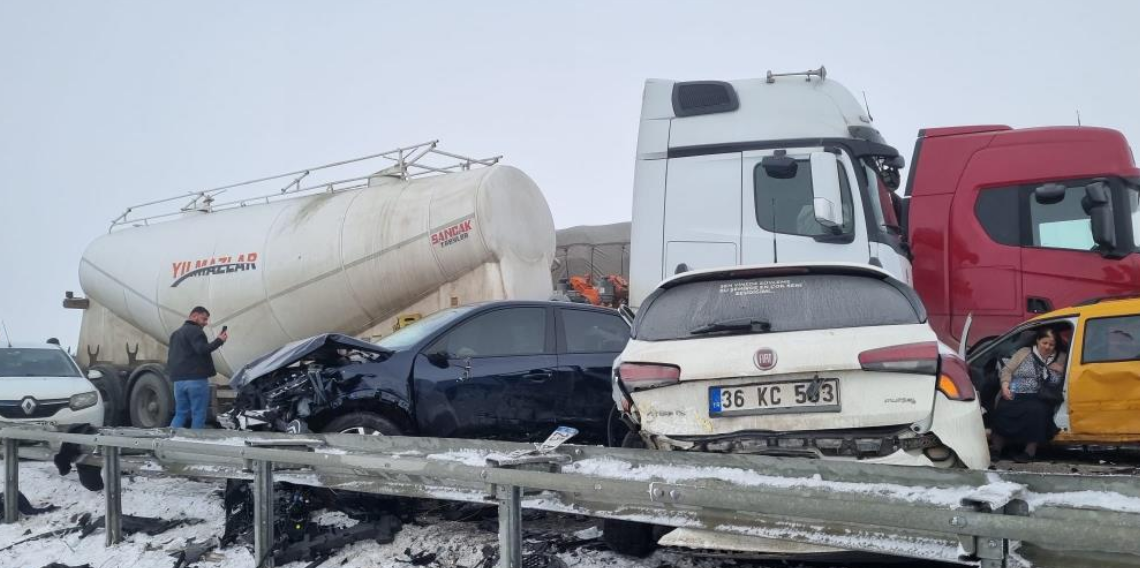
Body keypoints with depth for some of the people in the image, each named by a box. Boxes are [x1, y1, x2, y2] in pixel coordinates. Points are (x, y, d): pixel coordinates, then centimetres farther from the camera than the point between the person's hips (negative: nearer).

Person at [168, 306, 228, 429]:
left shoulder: (176, 333, 24)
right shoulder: (195, 331, -6)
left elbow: (170, 357, 27)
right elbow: (202, 349, -21)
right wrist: (219, 340, -14)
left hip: (179, 380, 8)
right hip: (196, 379, -8)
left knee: (180, 414, 10)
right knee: (198, 414, -4)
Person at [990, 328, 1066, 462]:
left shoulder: (1061, 358, 16)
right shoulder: (1024, 352, 13)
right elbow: (1007, 370, 9)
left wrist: (1062, 369, -3)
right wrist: (1005, 386, -9)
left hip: (1040, 400, 0)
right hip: (1016, 395, 0)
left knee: (1036, 411, -36)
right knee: (1003, 409, -31)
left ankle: (1030, 451, -27)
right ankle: (996, 448, -18)